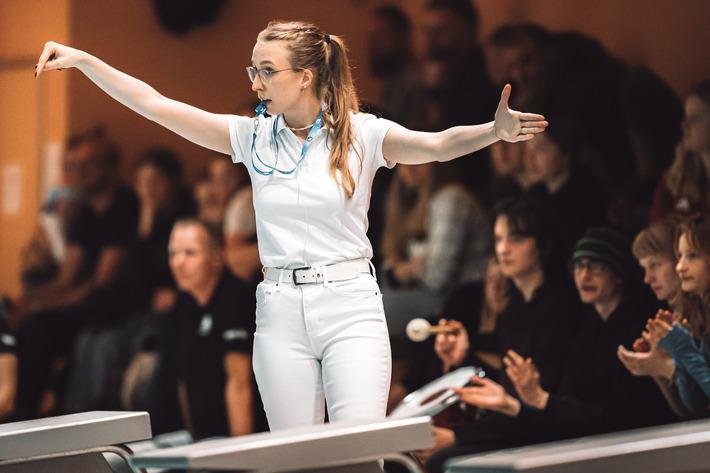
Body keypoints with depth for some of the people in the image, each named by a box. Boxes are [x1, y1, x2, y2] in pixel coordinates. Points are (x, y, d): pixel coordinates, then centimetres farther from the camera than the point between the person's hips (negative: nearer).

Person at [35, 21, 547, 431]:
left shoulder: (361, 133, -3)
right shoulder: (253, 137, 6)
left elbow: (438, 145, -19)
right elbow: (155, 105, 4)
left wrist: (496, 131, -39)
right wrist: (83, 61, -2)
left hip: (350, 307, -3)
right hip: (280, 310, 3)